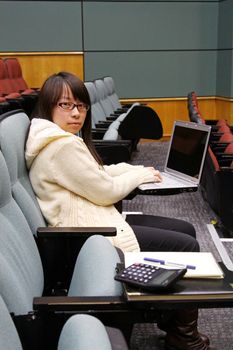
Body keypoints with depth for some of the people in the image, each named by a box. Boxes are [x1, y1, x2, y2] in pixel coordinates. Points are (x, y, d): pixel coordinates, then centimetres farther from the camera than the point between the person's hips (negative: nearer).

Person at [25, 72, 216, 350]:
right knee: (187, 247, -7)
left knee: (186, 230, 12)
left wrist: (136, 169, 8)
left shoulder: (64, 138, 12)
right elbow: (106, 191, -16)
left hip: (97, 220, 11)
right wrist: (140, 175, 1)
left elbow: (98, 172, 20)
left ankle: (170, 316, 22)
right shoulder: (61, 145, -21)